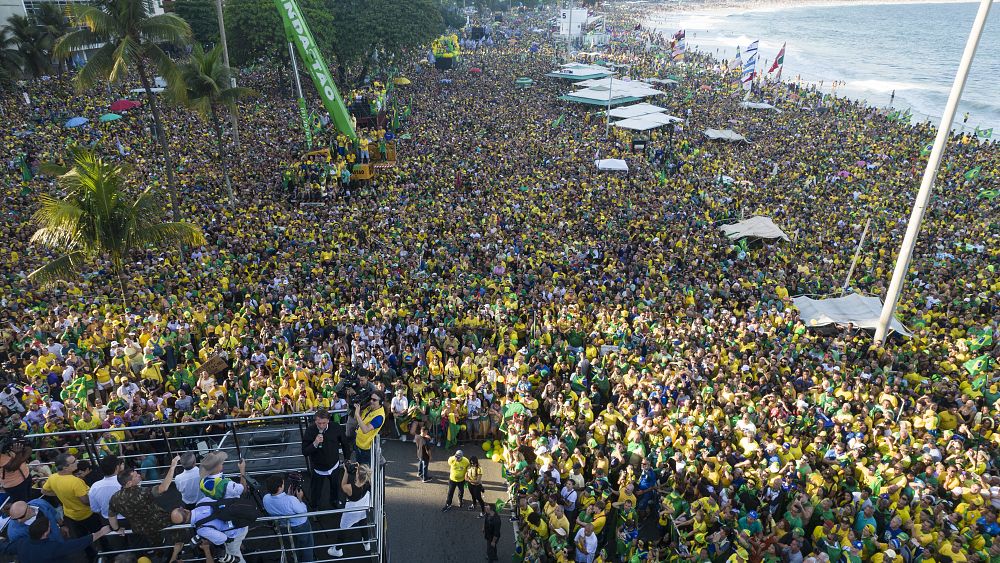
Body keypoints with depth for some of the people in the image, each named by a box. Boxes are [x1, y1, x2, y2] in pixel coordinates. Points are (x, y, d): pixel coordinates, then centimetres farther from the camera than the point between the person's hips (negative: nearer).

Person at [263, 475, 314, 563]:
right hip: (301, 526, -6)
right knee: (307, 547, 22)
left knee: (296, 547, 32)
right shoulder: (291, 500, -40)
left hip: (284, 525, 6)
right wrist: (299, 498, -9)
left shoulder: (266, 499, -22)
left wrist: (288, 495, -3)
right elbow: (303, 511, -21)